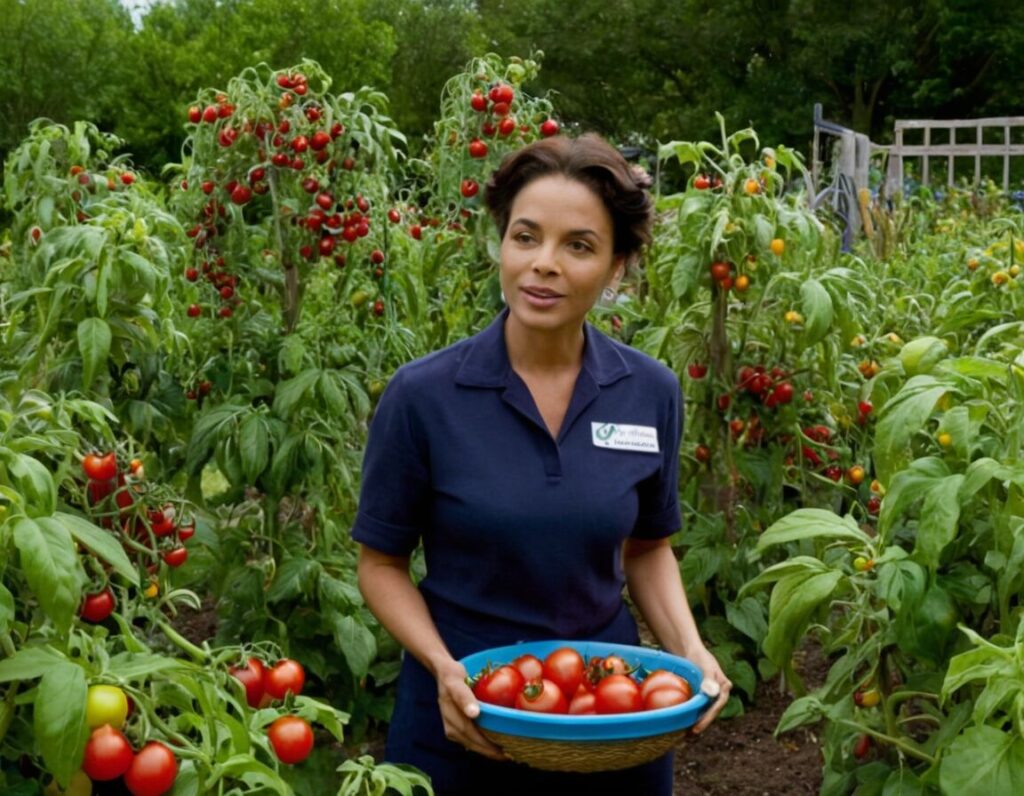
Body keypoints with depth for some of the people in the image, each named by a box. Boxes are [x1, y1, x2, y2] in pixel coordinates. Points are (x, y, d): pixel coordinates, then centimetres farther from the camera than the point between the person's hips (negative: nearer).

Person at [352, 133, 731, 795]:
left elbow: (647, 547, 7)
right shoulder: (422, 395, -14)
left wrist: (688, 649, -8)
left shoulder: (652, 393, -7)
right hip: (464, 716, -2)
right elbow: (382, 563, -4)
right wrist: (442, 666, -19)